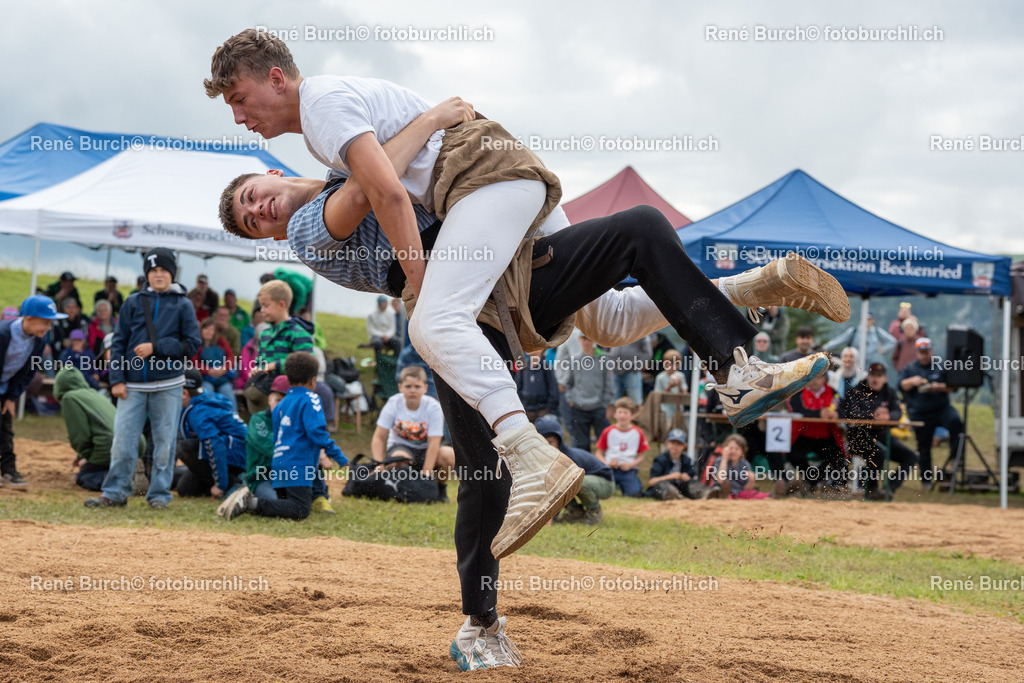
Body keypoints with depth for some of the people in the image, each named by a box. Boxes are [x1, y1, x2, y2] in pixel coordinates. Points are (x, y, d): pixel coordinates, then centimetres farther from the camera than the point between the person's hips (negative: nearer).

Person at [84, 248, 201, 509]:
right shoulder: (133, 302, 9)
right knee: (122, 441, -2)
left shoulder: (182, 305, 4)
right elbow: (118, 342, 8)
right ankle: (115, 493, 5)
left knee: (164, 443, 3)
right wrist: (117, 379, -1)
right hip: (132, 386, 1)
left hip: (167, 385, -1)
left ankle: (159, 495, 11)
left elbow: (192, 344, -2)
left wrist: (155, 347, -12)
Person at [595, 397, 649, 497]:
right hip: (610, 469, 0)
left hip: (629, 469, 0)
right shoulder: (608, 432, 3)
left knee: (633, 493, -23)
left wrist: (630, 465, -11)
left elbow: (641, 456, 7)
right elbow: (599, 453, 6)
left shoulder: (638, 433, 3)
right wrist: (607, 463, -13)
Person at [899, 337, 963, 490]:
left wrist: (940, 387, -13)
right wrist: (912, 381, -23)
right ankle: (926, 479, 13)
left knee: (955, 421, -31)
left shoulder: (941, 367, 10)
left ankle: (955, 455, -21)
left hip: (942, 408, -1)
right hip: (920, 414, 1)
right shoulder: (909, 369, 12)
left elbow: (953, 387, 6)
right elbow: (902, 385, -3)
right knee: (923, 446, 3)